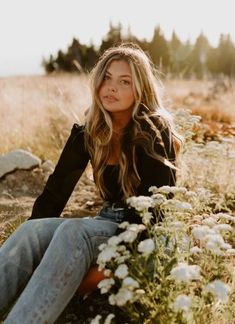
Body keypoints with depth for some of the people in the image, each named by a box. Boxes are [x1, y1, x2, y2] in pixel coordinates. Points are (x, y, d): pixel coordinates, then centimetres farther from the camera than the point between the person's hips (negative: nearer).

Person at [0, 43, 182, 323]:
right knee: (31, 230, -22)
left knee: (72, 231, -34)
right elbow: (57, 188, 1)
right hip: (108, 221, 5)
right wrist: (28, 246, -10)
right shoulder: (89, 129, 3)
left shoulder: (155, 132, -13)